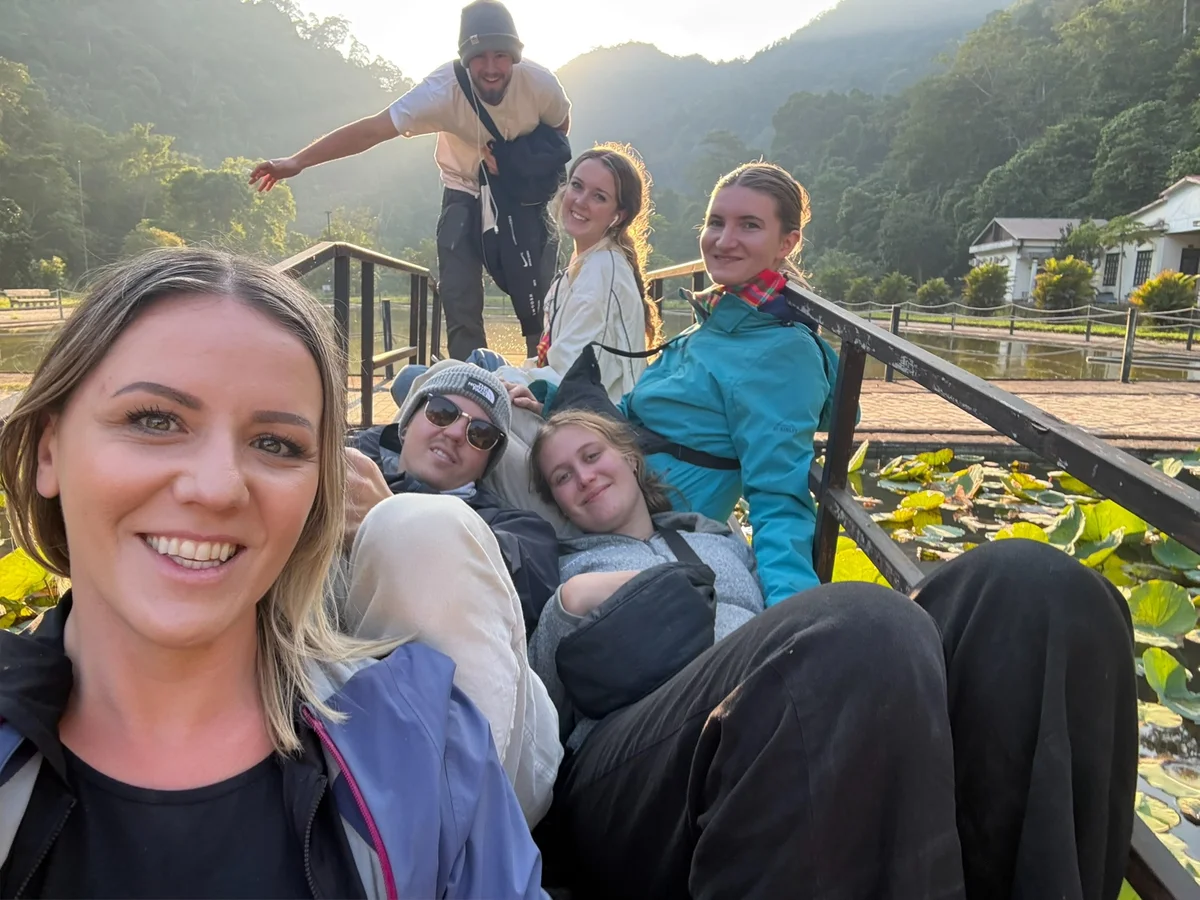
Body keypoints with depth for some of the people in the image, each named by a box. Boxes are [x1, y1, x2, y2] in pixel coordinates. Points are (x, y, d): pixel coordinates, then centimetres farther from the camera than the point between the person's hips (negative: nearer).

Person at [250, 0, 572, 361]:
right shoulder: (441, 91, -28)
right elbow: (372, 129, -31)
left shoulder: (540, 83, -22)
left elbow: (561, 127, 0)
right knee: (459, 302, -9)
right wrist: (297, 161, -38)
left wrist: (523, 160, -16)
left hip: (525, 195, 1)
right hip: (465, 195, -1)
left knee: (540, 297, -2)